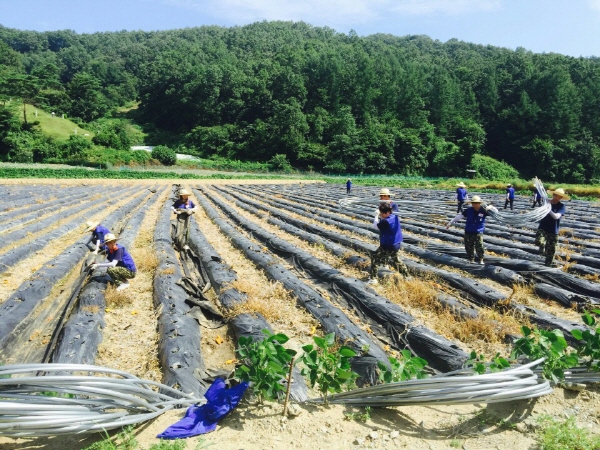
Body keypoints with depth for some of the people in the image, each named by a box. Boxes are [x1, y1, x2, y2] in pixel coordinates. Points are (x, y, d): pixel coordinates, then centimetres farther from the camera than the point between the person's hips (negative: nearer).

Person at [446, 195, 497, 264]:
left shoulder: (483, 210, -9)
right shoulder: (468, 210, -6)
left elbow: (496, 212, -3)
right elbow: (459, 216, -3)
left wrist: (491, 207, -24)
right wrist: (450, 222, -5)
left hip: (478, 233, -2)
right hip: (468, 232, 2)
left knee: (479, 247, -11)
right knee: (469, 248, 8)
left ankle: (481, 259, 11)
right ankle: (471, 260, 26)